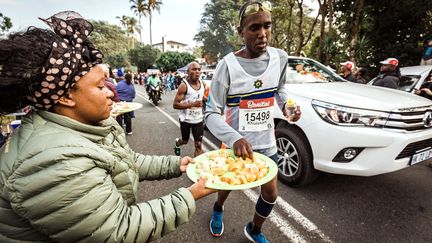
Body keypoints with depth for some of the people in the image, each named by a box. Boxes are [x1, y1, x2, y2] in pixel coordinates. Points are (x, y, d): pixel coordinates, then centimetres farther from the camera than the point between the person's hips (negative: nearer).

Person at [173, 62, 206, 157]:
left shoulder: (203, 84, -1)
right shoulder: (184, 85, -18)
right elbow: (175, 105, -21)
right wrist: (192, 104, -30)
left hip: (198, 119, 3)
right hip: (186, 119, -3)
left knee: (198, 145, 2)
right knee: (185, 141, 20)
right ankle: (177, 143, 56)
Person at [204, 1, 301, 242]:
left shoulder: (281, 58, -6)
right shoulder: (228, 65, -21)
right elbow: (211, 114, -22)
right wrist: (234, 138, -39)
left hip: (267, 143, 4)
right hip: (236, 144, -3)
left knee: (271, 193, 14)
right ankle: (218, 209, 60)